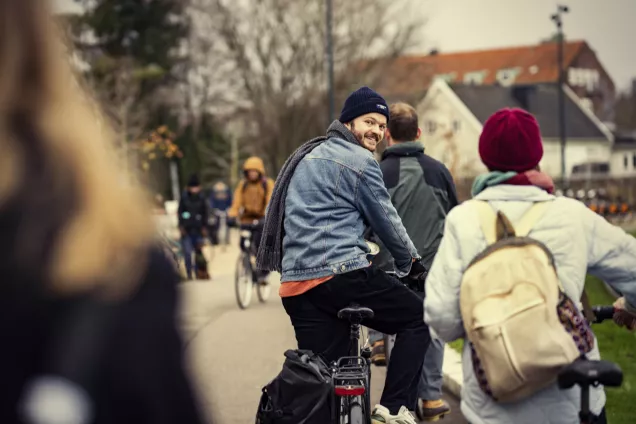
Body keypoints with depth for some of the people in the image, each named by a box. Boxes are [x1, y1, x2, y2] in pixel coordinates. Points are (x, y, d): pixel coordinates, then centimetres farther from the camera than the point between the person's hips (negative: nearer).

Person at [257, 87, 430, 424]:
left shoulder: (308, 155, 23)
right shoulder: (358, 161, -5)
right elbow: (386, 221, 1)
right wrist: (410, 262, 18)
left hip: (296, 284, 8)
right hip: (342, 275, -8)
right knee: (417, 318, 7)